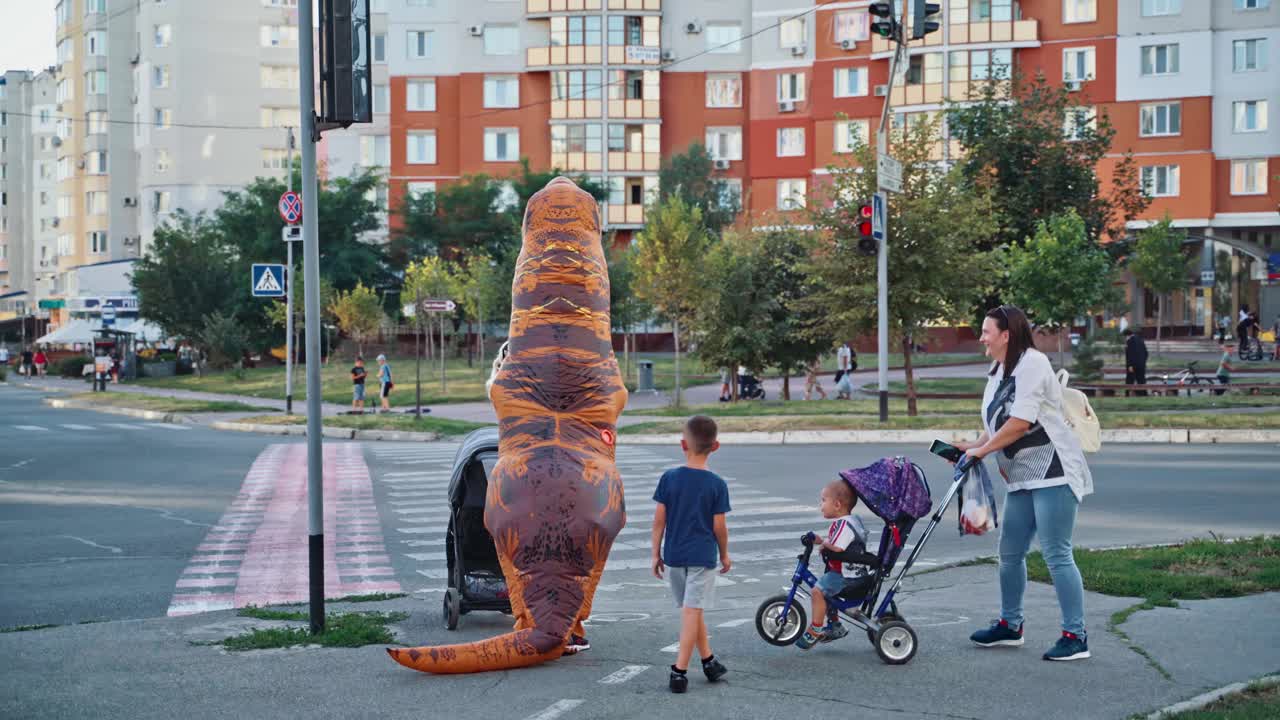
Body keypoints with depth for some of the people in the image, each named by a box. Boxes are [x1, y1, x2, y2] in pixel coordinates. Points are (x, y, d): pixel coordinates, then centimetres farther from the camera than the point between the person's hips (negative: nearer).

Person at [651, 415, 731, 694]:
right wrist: (724, 554, 12)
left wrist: (656, 554, 8)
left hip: (673, 555, 3)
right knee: (692, 612, -3)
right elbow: (719, 526, -4)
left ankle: (709, 661, 28)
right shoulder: (717, 484, -8)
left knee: (692, 610, 17)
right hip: (702, 555, -3)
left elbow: (659, 519, -2)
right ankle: (679, 672, -7)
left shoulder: (669, 478, -4)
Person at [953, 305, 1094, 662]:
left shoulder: (1032, 363, -13)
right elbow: (996, 425, 18)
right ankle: (1009, 625, 29)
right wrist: (973, 446, 1)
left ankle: (1076, 637, -6)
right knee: (1010, 553, 14)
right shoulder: (998, 373, 17)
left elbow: (1020, 422, -20)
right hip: (1022, 478, 10)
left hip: (1052, 473, -10)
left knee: (1056, 554, -10)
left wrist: (982, 450, -11)